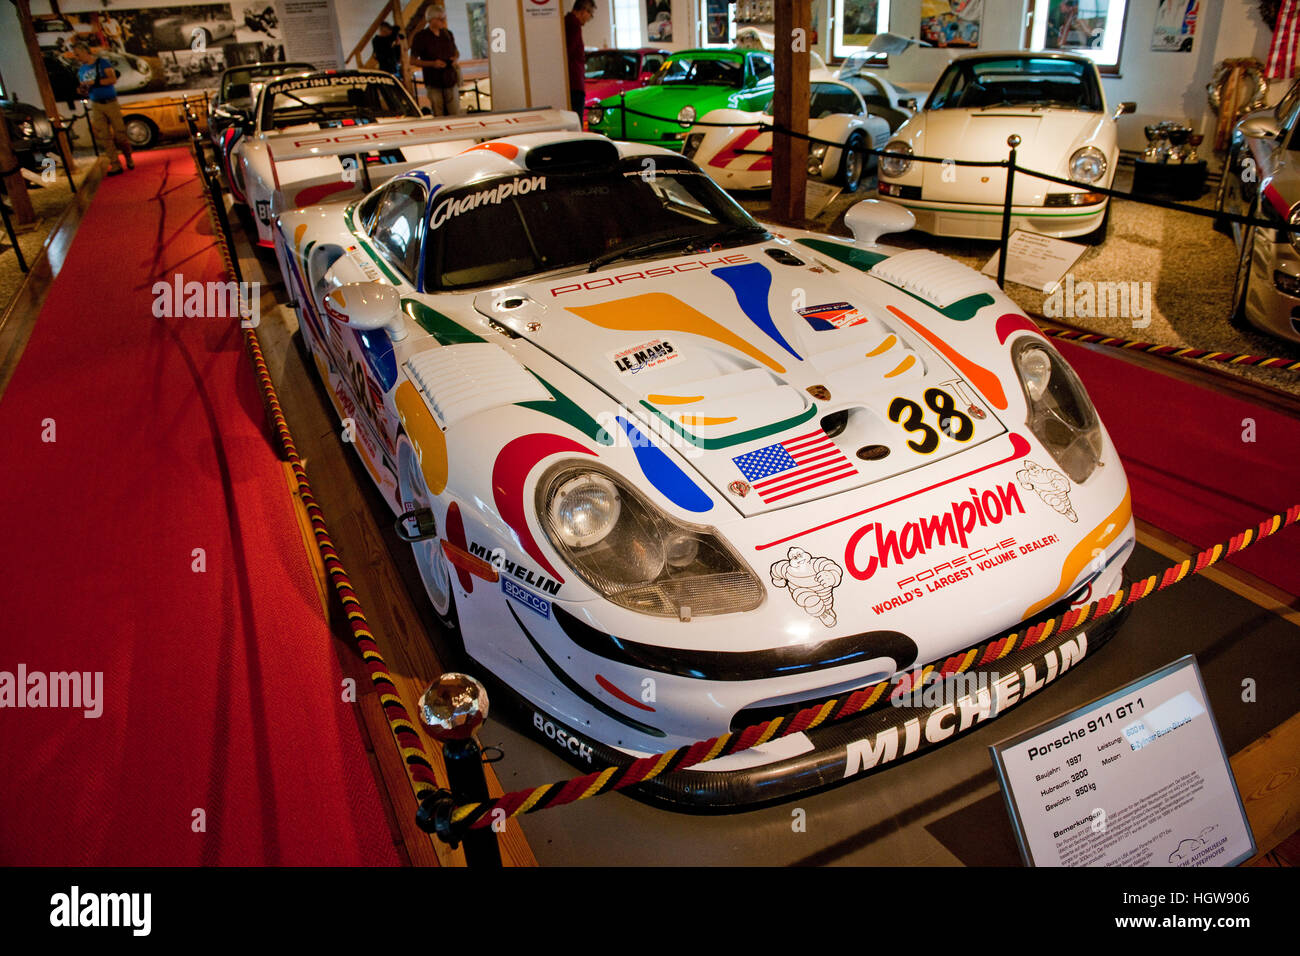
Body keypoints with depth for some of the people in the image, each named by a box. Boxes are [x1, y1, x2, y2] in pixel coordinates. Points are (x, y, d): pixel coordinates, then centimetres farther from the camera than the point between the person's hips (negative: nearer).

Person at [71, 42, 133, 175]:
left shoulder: (102, 63, 0)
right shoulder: (81, 70, 14)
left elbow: (113, 79, -14)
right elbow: (86, 92, 19)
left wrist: (94, 82, -17)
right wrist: (81, 91, -4)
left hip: (111, 103, -4)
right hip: (96, 106, 4)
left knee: (120, 134, -5)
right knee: (104, 137, -5)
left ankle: (129, 158, 16)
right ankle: (115, 165, -5)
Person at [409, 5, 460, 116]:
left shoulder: (448, 34, 11)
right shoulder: (420, 37, -4)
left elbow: (456, 52, 24)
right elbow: (413, 61, -4)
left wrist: (456, 59, -3)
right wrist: (432, 63, -19)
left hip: (450, 81, 4)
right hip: (433, 83, -4)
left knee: (455, 113, 1)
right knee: (438, 116, -2)